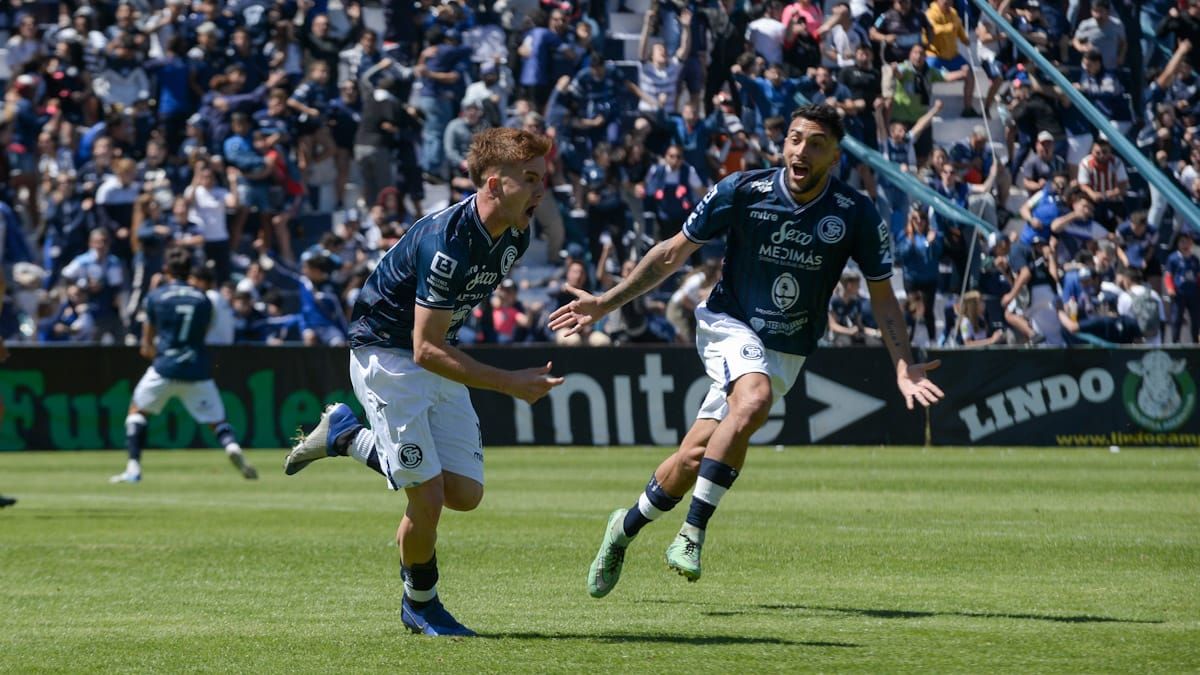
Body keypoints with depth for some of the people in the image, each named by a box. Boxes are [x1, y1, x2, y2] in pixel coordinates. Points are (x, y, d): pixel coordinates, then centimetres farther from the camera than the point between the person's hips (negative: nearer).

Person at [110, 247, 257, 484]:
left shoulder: (156, 296, 3)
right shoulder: (203, 299, 9)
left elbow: (147, 345, 7)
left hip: (165, 367, -2)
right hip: (198, 369, 2)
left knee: (137, 410, 17)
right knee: (217, 419, 8)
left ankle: (133, 468, 4)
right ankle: (232, 446, -26)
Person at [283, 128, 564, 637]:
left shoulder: (515, 237, -3)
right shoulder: (446, 241, -30)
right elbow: (426, 350, -29)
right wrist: (510, 384, -31)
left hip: (438, 359, 8)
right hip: (386, 353, -8)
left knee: (465, 494, 2)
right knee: (427, 495, -12)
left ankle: (348, 435, 21)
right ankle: (421, 605, 14)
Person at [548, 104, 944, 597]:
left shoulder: (856, 215, -10)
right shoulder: (743, 192, -12)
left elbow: (882, 297, -1)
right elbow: (673, 253, -1)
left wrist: (904, 368, -14)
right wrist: (608, 302, -5)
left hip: (786, 352, 2)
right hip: (729, 325, -2)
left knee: (696, 457, -2)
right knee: (754, 399, -35)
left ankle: (627, 527, 26)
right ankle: (692, 533, -28)